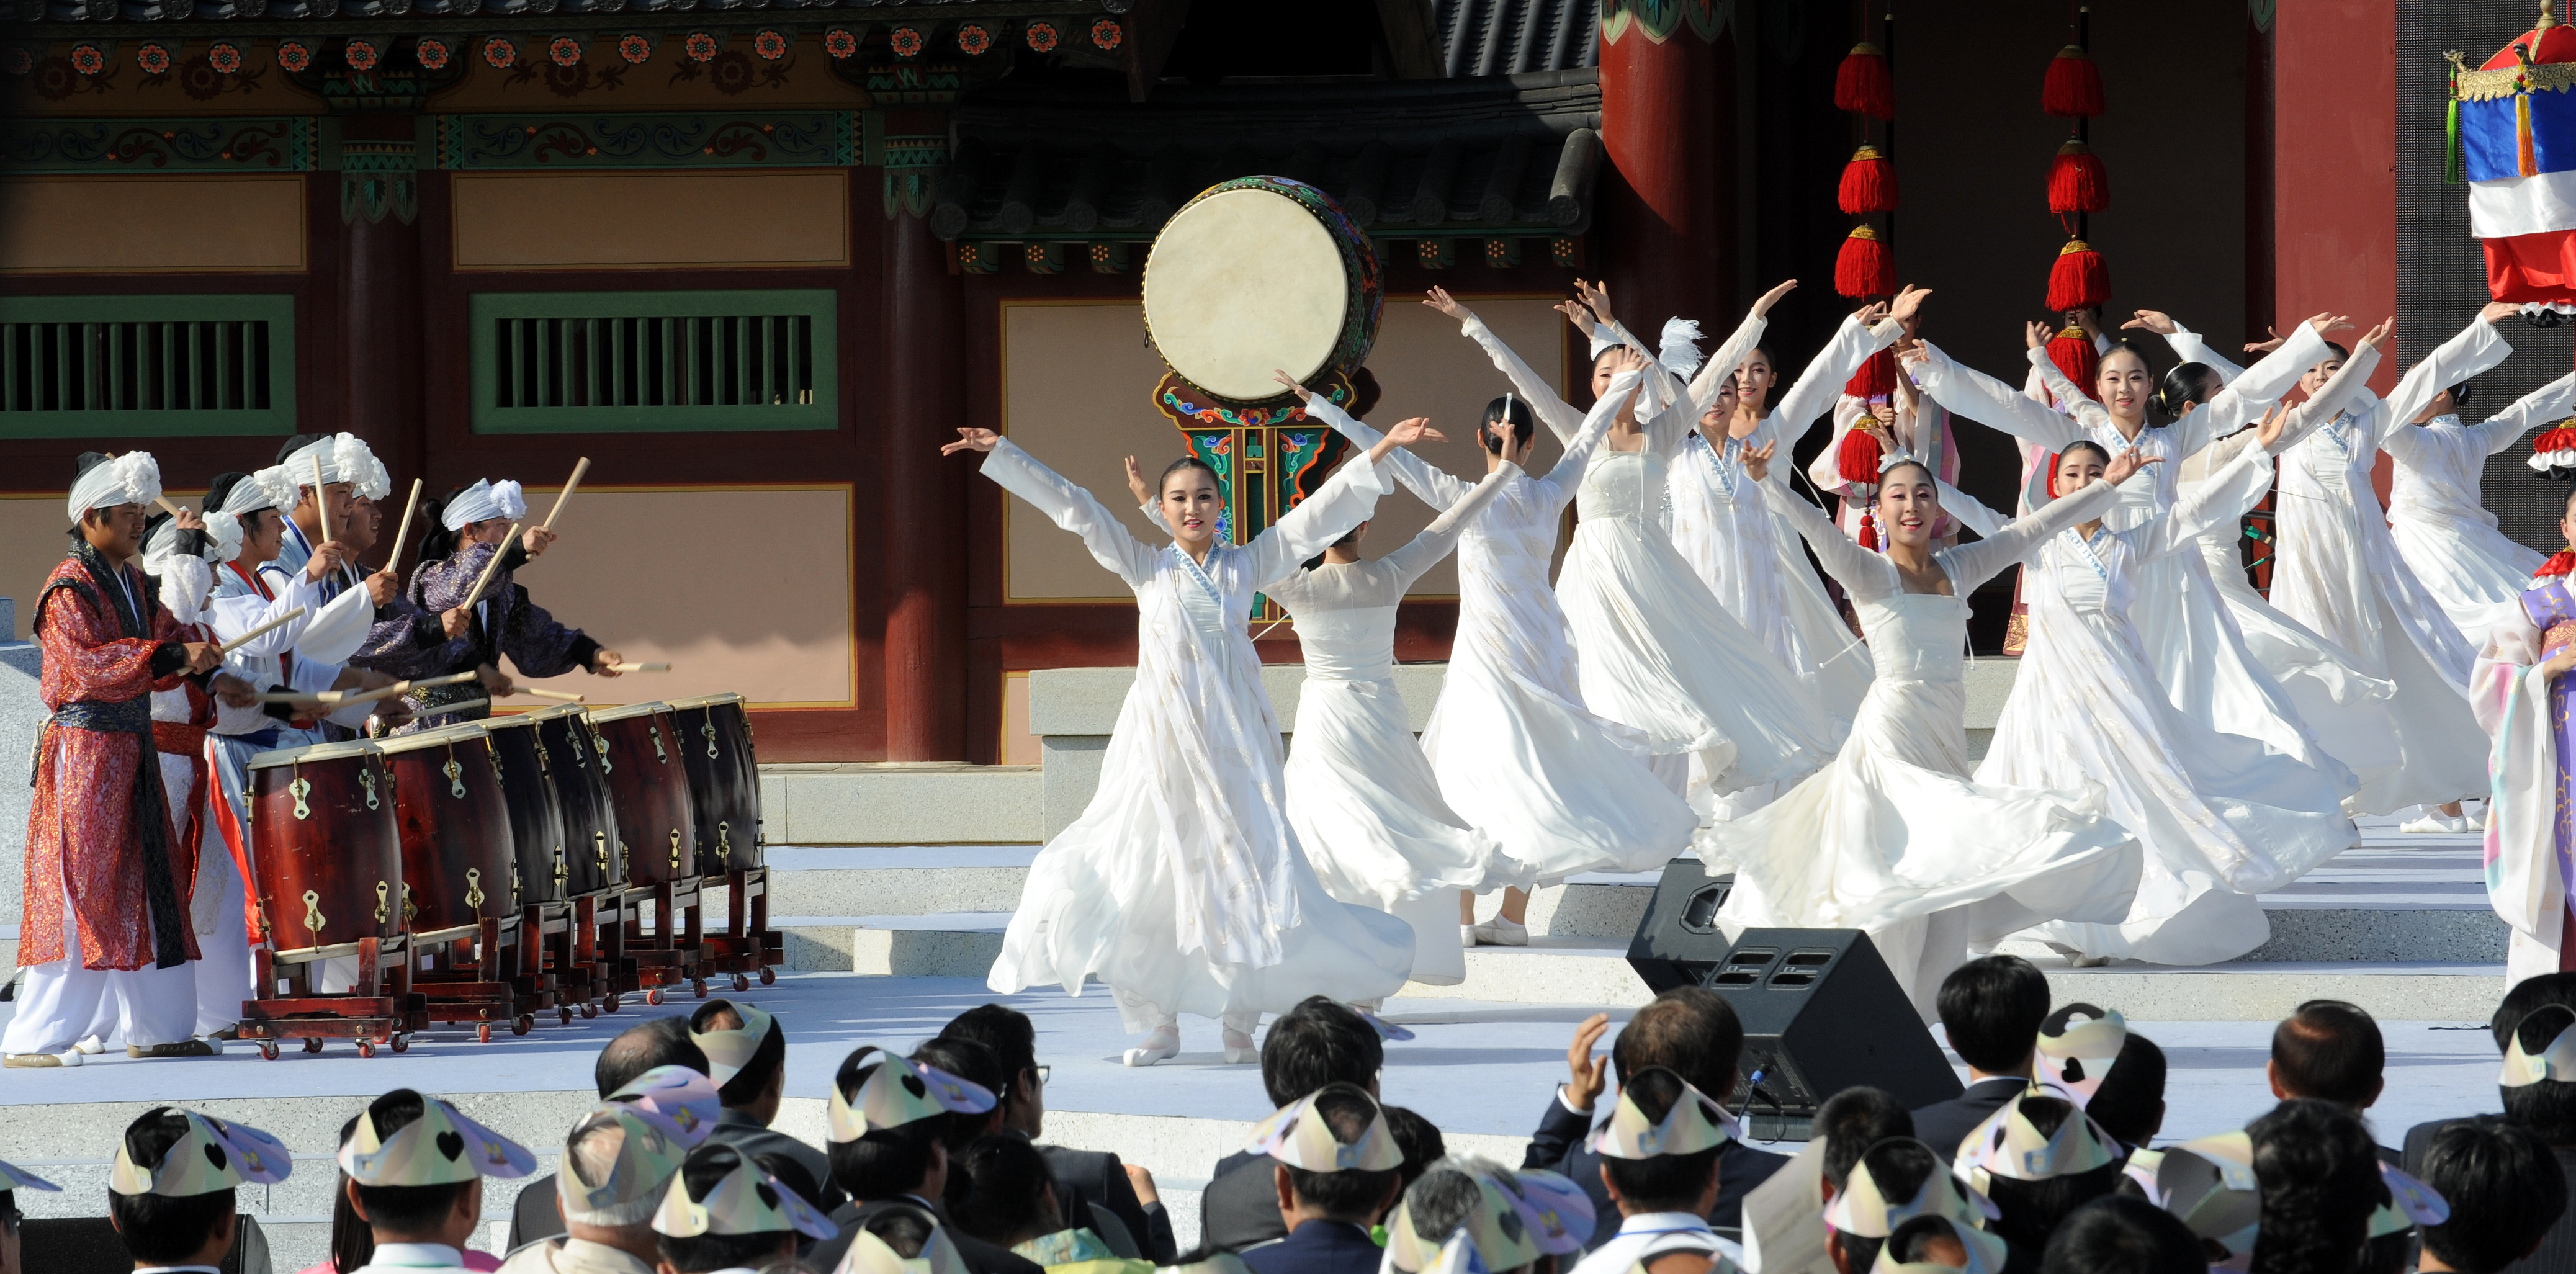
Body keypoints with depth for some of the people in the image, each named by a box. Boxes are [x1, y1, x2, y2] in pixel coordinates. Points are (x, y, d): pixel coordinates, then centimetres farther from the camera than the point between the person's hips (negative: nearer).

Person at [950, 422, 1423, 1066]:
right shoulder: (1146, 567, 9)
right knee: (1152, 872, -3)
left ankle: (1240, 1022, 5)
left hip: (1231, 740, 0)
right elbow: (1073, 507, 8)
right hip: (1161, 740, 0)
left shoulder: (1247, 565, 9)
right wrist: (1002, 453, 6)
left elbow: (1319, 512, 9)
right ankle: (1159, 1023, 5)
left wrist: (1381, 451, 6)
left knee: (1242, 875, -4)